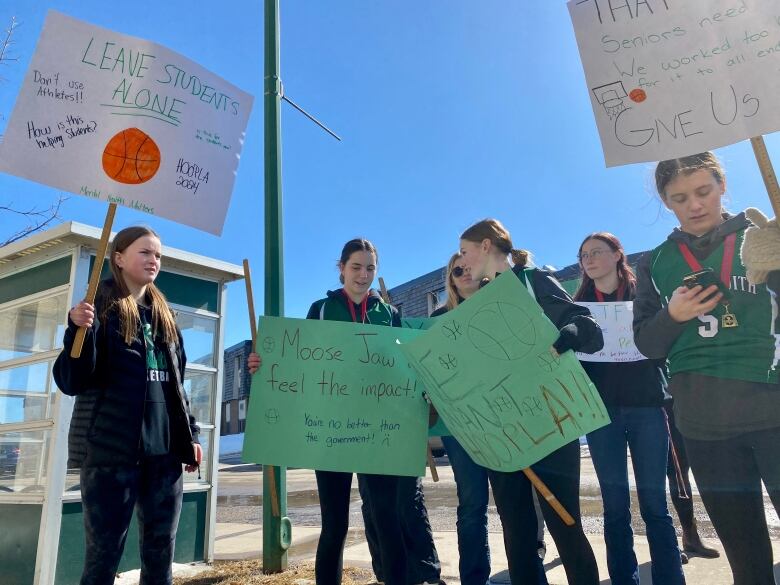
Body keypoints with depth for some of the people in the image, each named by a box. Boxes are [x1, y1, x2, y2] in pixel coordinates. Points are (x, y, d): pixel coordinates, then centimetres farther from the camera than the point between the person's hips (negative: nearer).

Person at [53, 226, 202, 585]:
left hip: (164, 448, 5)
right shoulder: (99, 307, -2)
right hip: (110, 447, -5)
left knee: (161, 552, 10)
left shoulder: (163, 314, 14)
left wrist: (191, 434, 13)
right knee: (103, 554, 2)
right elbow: (72, 382, -9)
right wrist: (80, 331, -25)